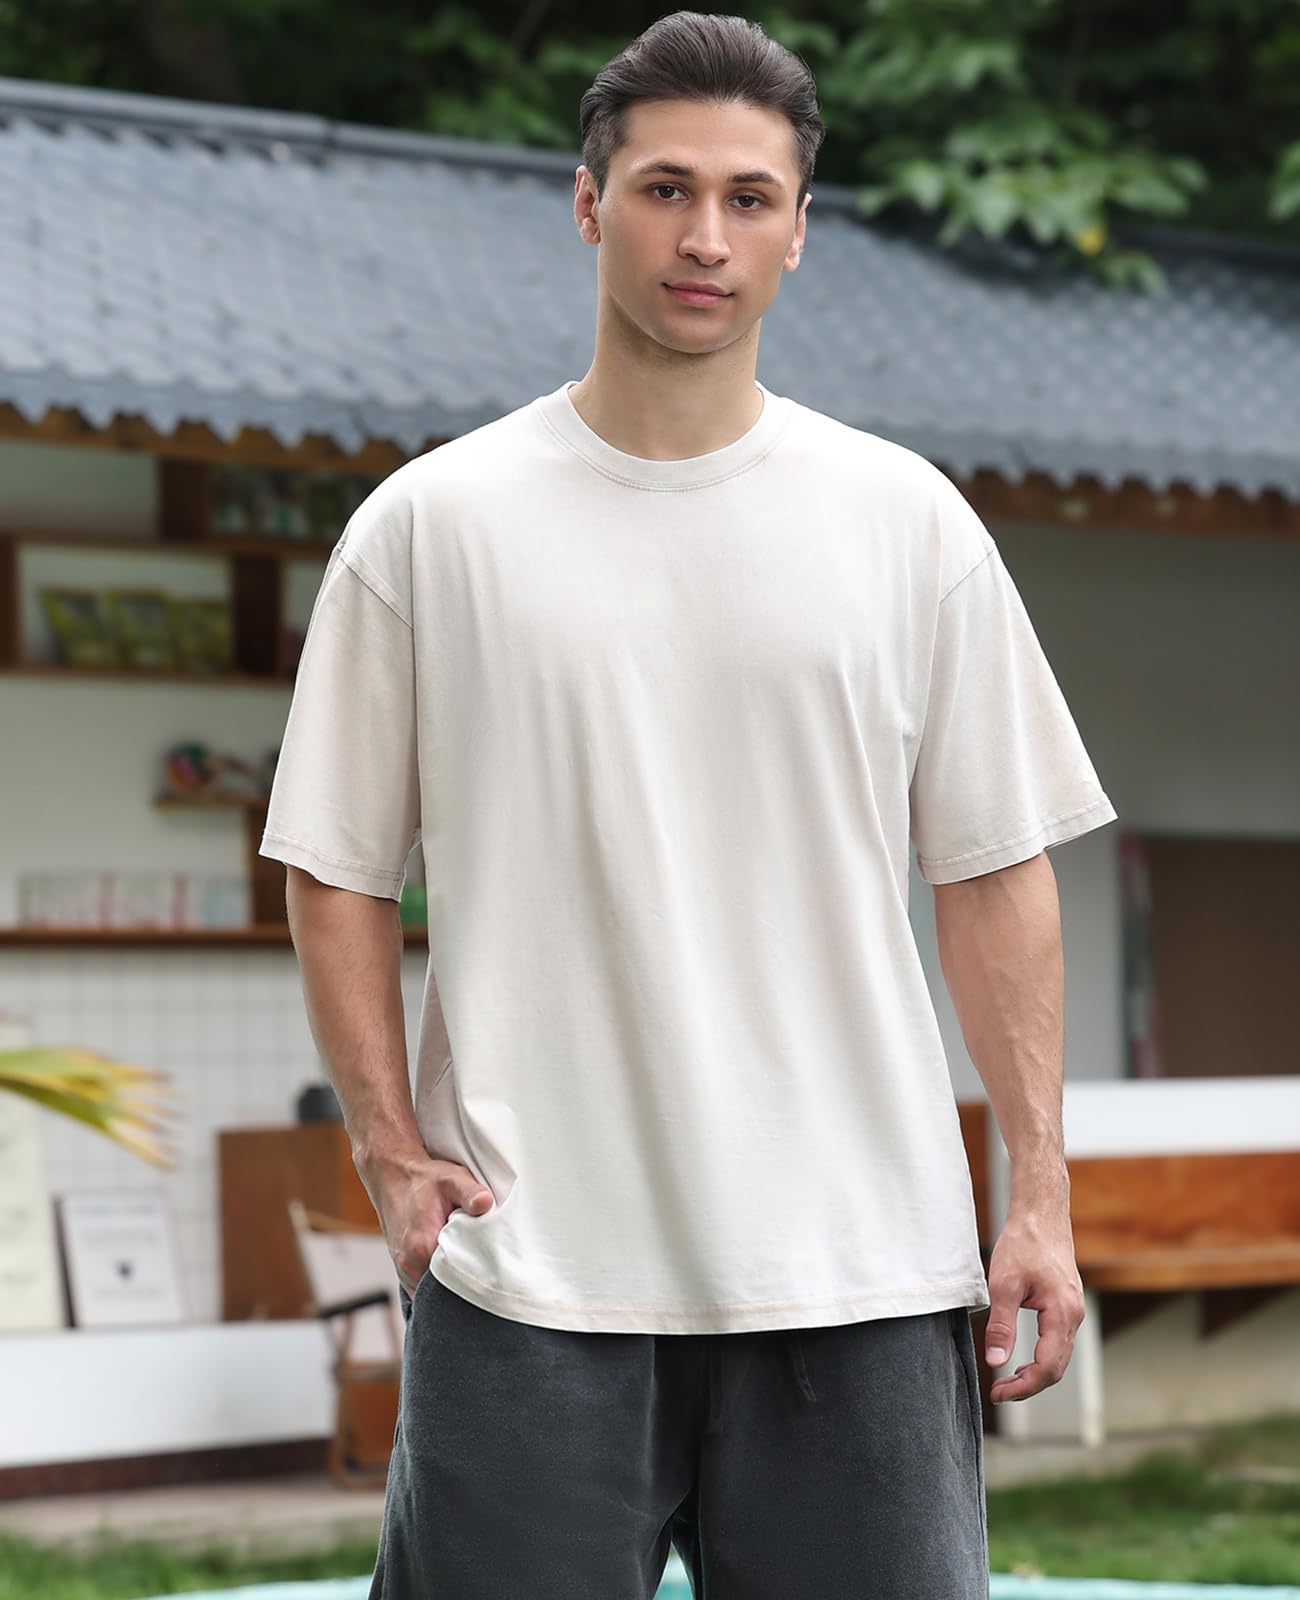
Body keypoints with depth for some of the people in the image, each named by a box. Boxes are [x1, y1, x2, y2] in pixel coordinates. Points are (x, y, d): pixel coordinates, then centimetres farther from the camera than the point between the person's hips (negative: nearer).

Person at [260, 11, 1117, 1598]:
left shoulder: (909, 523, 7)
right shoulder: (430, 526, 3)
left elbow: (995, 873, 9)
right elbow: (336, 871, 7)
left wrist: (1040, 1193, 3)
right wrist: (392, 1154, -4)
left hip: (859, 1272, 2)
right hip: (528, 1271, -1)